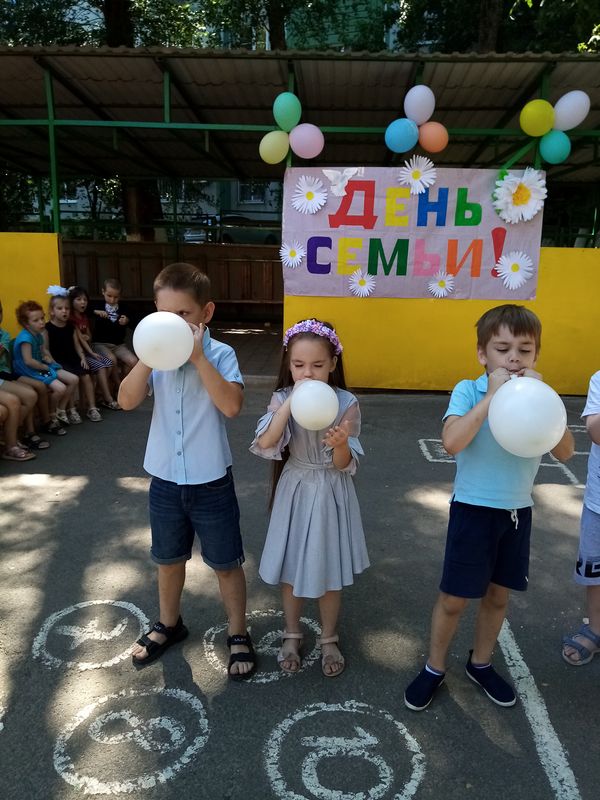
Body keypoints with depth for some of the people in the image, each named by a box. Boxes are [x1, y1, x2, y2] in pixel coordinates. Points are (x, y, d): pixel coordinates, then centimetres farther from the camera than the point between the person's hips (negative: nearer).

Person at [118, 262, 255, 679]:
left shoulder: (220, 355, -12)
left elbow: (232, 405, -27)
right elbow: (127, 401, -11)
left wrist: (199, 357, -28)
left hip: (211, 482, -3)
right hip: (165, 479, 4)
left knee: (226, 563, 12)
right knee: (169, 558, 23)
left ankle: (238, 633, 34)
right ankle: (169, 624, 47)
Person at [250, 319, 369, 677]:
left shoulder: (347, 403, -14)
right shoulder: (282, 398, -10)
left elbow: (345, 465, -13)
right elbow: (265, 444, -25)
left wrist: (341, 444, -35)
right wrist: (292, 402, -30)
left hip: (331, 493, -1)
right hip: (295, 490, 1)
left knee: (329, 570, 12)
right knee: (291, 568, 15)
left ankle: (329, 639, 36)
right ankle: (292, 634, 39)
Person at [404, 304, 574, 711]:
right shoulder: (469, 391, -13)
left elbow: (565, 451, -11)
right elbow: (452, 442, -29)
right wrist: (491, 396, -28)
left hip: (518, 510, 4)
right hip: (473, 509, -4)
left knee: (498, 595, 19)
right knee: (454, 599, 7)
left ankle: (480, 663, 41)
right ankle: (434, 668, 30)